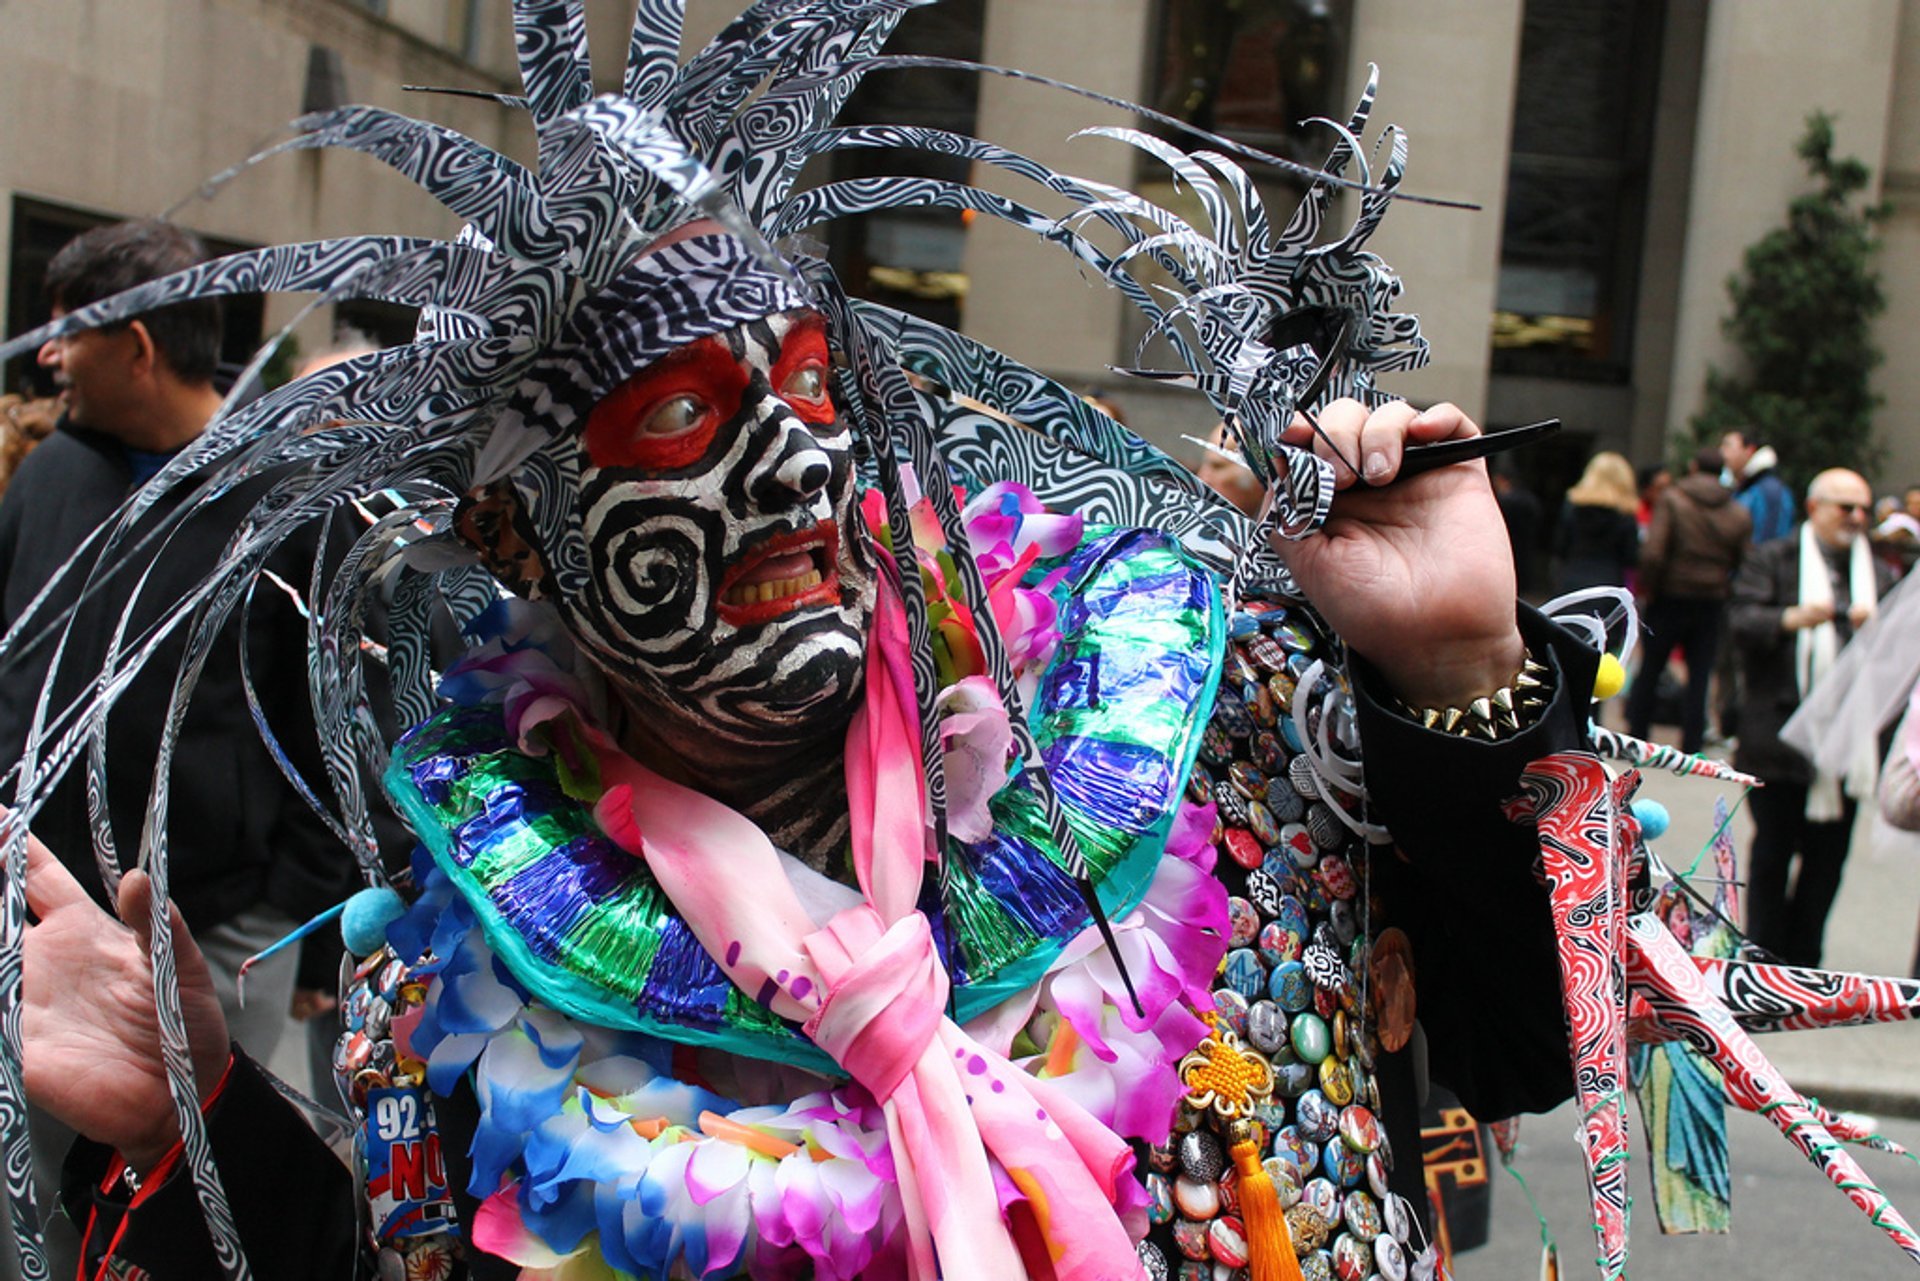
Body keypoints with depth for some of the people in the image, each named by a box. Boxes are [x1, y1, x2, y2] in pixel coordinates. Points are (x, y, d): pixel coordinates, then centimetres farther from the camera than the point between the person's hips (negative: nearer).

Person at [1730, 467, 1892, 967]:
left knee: (1827, 858, 7)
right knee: (1773, 852, 3)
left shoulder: (1876, 572, 16)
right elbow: (1744, 622, -12)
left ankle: (1802, 965, 17)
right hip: (1781, 735, -4)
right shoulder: (1773, 560, 2)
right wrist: (1792, 619, -30)